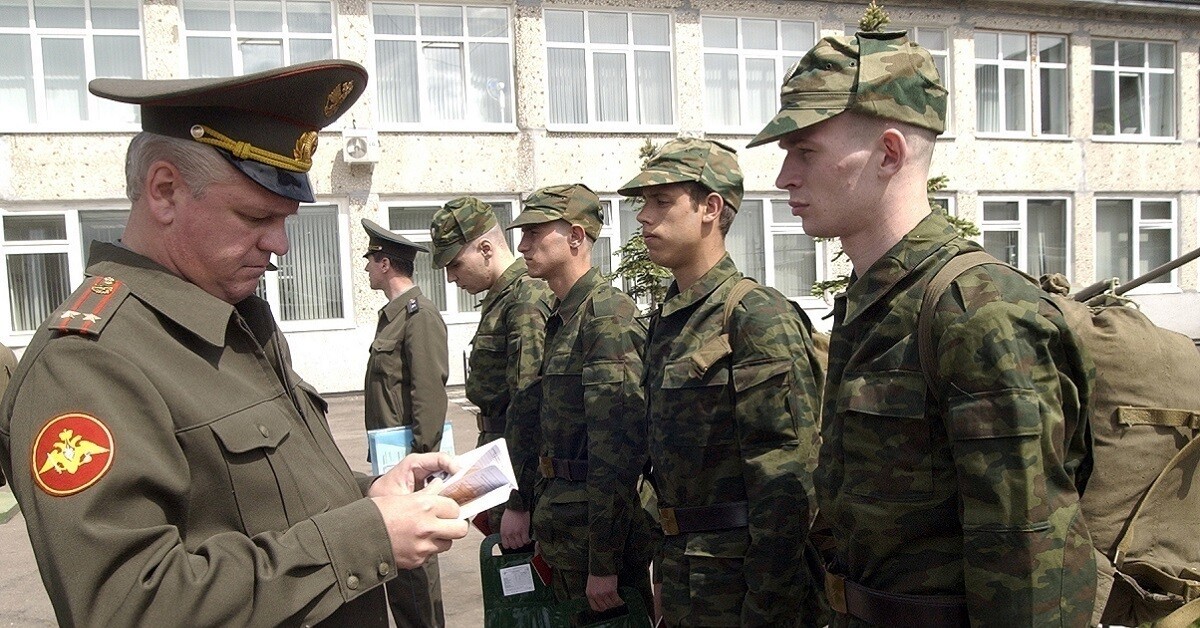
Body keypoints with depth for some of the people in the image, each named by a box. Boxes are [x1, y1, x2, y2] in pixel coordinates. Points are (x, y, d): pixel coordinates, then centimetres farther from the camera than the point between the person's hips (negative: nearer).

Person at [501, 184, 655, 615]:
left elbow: (615, 445, -24)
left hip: (599, 520, -9)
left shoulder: (608, 317, -20)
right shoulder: (558, 319, 10)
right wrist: (517, 503, 16)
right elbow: (530, 420, 16)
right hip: (559, 521, 9)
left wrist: (604, 563, -23)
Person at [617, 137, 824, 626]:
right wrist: (667, 571, 16)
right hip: (680, 577, 8)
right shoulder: (666, 320, 7)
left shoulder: (758, 319, -18)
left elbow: (787, 488, -22)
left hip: (739, 583, -8)